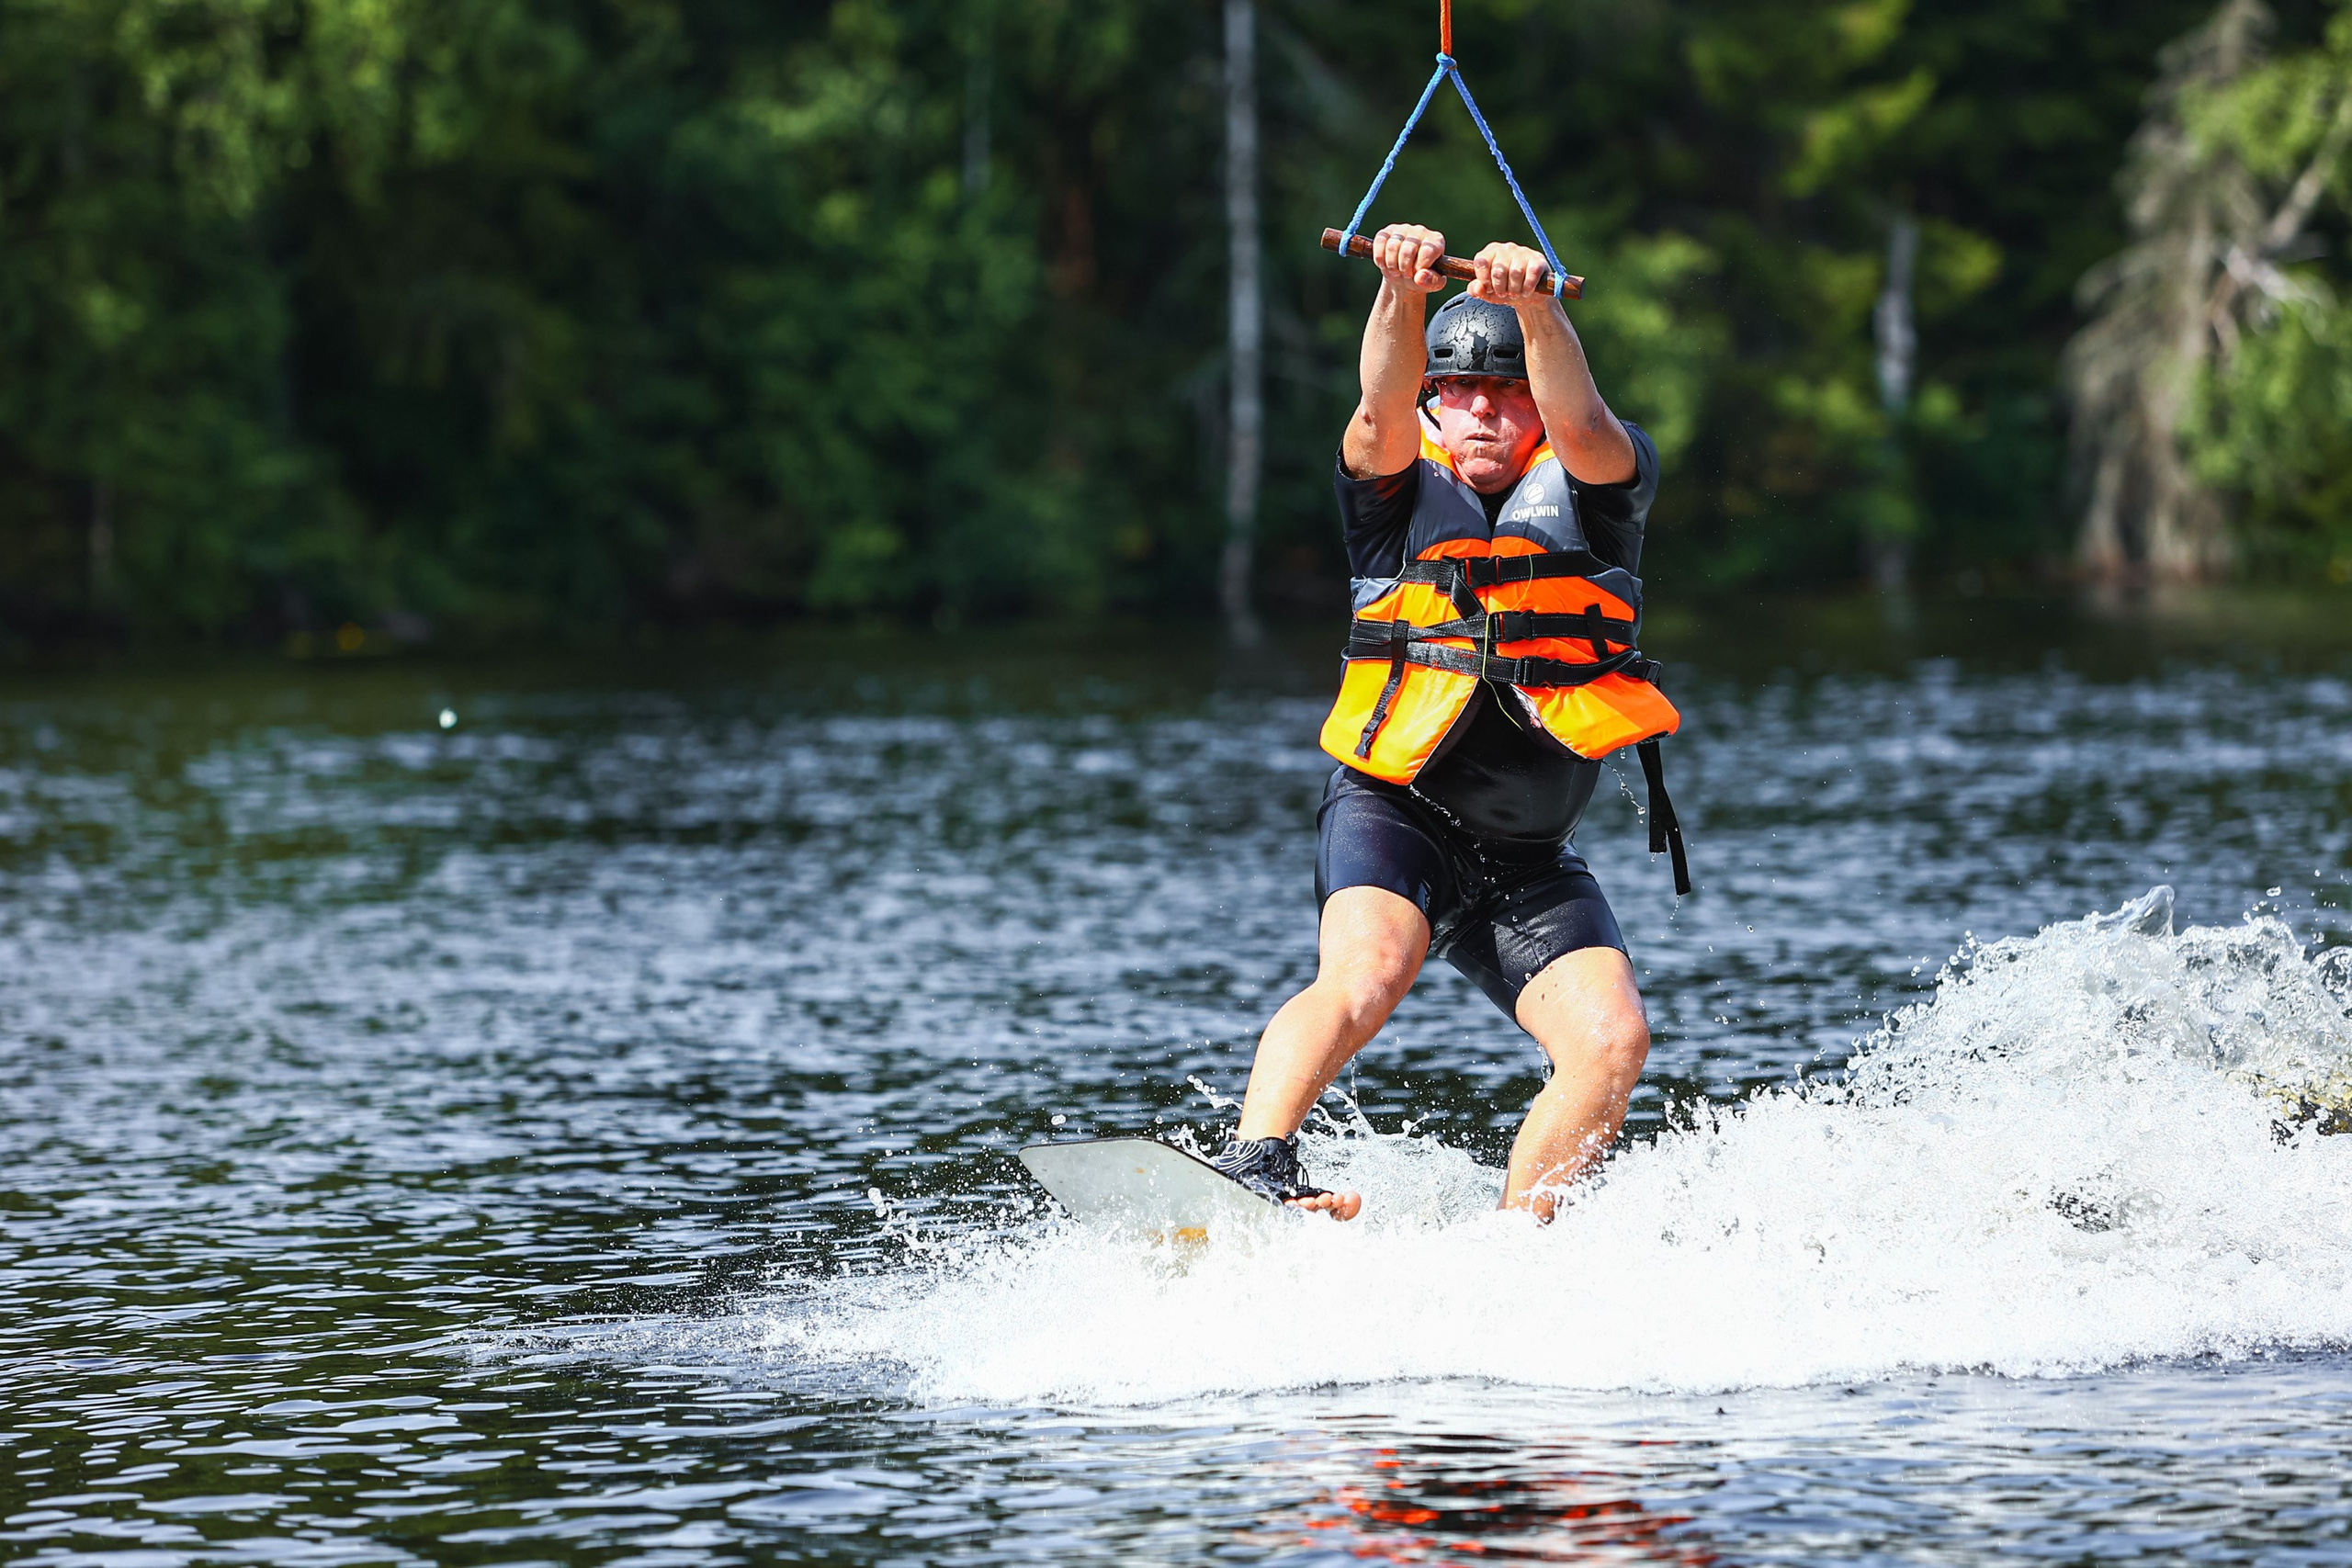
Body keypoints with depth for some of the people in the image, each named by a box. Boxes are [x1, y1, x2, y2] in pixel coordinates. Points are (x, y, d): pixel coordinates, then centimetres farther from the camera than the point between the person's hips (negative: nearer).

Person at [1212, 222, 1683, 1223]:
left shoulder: (1588, 488, 8)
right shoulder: (1402, 492, 6)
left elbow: (1581, 424, -17)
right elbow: (1381, 414, -17)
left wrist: (1537, 308, -37)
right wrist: (1402, 294, -38)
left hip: (1530, 864, 2)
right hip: (1393, 812, -2)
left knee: (1612, 1040, -17)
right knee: (1368, 968, -31)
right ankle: (1251, 1165, -44)